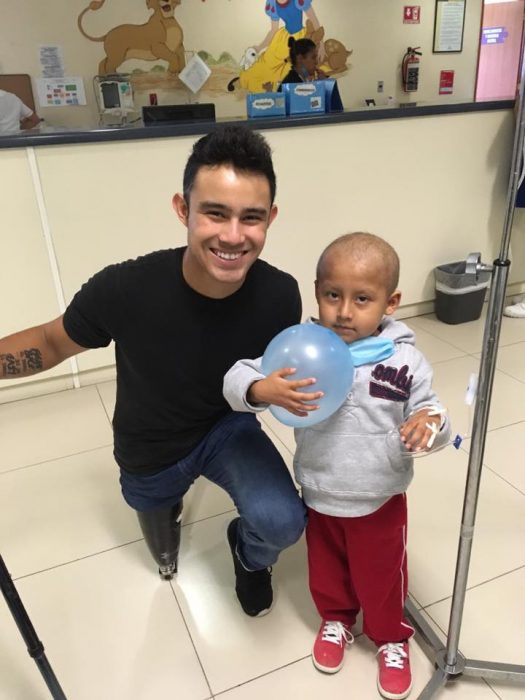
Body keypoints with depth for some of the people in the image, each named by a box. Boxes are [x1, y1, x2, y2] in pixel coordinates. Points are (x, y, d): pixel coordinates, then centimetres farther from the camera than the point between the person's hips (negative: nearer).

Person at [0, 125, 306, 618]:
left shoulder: (279, 295, -27)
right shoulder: (124, 290, -36)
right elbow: (51, 342, -15)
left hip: (227, 428, 0)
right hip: (150, 450, 0)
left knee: (281, 522, -26)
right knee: (165, 555, 28)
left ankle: (248, 554, 13)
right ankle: (167, 528, 68)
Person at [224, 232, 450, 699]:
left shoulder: (405, 361, -17)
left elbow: (430, 415, -9)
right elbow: (236, 379, -18)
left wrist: (430, 424, -33)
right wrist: (263, 390, -40)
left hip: (380, 503, -1)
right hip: (319, 500, 2)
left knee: (382, 579, 22)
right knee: (326, 573, 26)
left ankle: (391, 639, 52)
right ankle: (336, 620, 57)